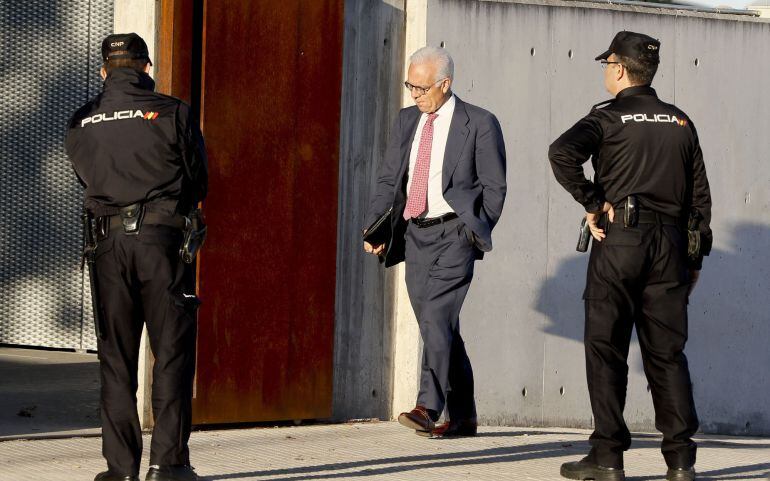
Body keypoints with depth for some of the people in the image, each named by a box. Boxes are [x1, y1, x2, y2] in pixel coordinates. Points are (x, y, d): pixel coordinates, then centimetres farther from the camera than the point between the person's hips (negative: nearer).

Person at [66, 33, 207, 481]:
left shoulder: (81, 124, 8)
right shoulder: (172, 113, -1)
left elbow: (87, 179, 14)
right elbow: (198, 179, 6)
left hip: (109, 240, 3)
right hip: (163, 239, -3)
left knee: (116, 356, 8)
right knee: (173, 350, 1)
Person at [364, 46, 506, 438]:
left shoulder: (480, 124, -3)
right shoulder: (407, 120, 13)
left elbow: (494, 186, 0)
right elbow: (389, 179, 12)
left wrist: (475, 233, -5)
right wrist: (374, 227, 0)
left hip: (453, 233, -6)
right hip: (414, 234, 6)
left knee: (435, 317, -20)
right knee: (439, 329, 8)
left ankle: (428, 408, -26)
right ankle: (462, 417, 16)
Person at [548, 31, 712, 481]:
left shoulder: (608, 118, -1)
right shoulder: (681, 122, 13)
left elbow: (562, 152, -20)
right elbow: (700, 194, 12)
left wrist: (592, 203, -10)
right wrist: (695, 258, 16)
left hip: (620, 240, -4)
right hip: (671, 242, 4)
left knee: (606, 350, 0)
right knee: (667, 352, 8)